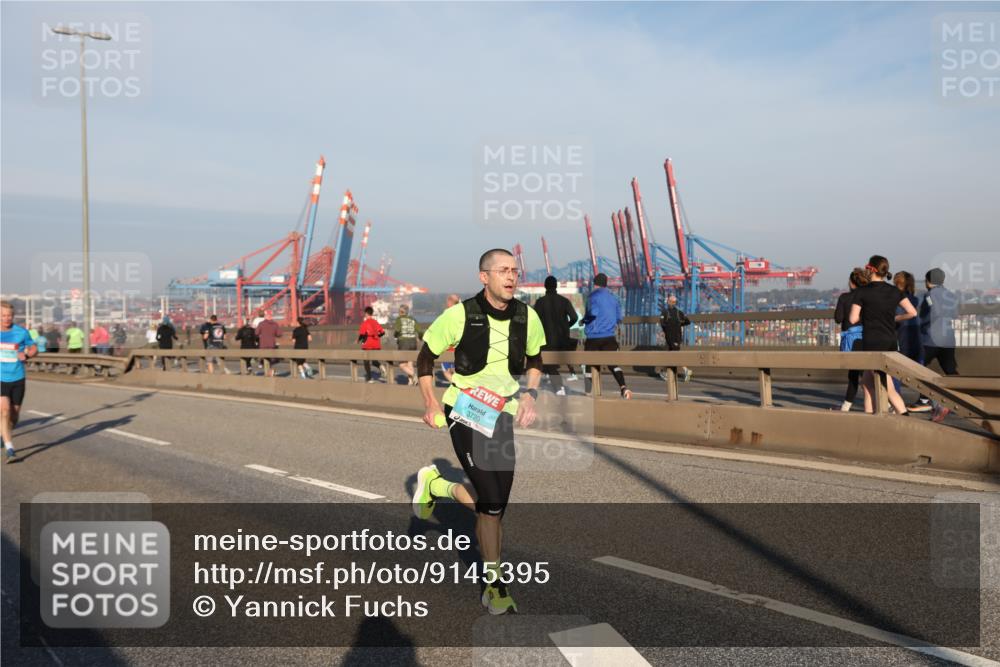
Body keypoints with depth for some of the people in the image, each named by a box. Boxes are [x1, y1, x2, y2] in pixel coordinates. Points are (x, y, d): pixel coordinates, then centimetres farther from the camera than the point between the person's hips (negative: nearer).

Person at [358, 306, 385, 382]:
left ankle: (369, 378, 8)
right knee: (373, 359, 20)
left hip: (368, 345, -5)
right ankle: (380, 366, -10)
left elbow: (362, 333, -18)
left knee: (367, 361, 8)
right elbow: (382, 332, 6)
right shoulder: (376, 322, 7)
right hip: (377, 345, 5)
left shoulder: (364, 323, -9)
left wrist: (359, 340, 0)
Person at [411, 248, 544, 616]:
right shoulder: (460, 315, -12)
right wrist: (431, 404, -6)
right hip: (464, 414, -5)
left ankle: (435, 486, 34)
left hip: (502, 417, 5)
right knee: (491, 502, -13)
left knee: (495, 506, 8)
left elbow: (534, 361, 17)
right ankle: (496, 584, 6)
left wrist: (529, 394, 2)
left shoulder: (527, 317, -1)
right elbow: (425, 358, 1)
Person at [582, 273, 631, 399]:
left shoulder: (594, 295, -5)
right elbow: (619, 318, 12)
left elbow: (592, 313, -19)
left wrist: (584, 319, 0)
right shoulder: (614, 298, 11)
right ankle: (623, 387, -16)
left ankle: (588, 391, 9)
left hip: (593, 337, -4)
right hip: (609, 337, 4)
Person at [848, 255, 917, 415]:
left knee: (888, 388, -5)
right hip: (891, 342, 6)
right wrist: (894, 318, 15)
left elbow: (853, 319, -10)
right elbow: (912, 312, 3)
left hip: (872, 343, -6)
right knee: (867, 381, 18)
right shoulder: (894, 291, 6)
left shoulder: (861, 292, -8)